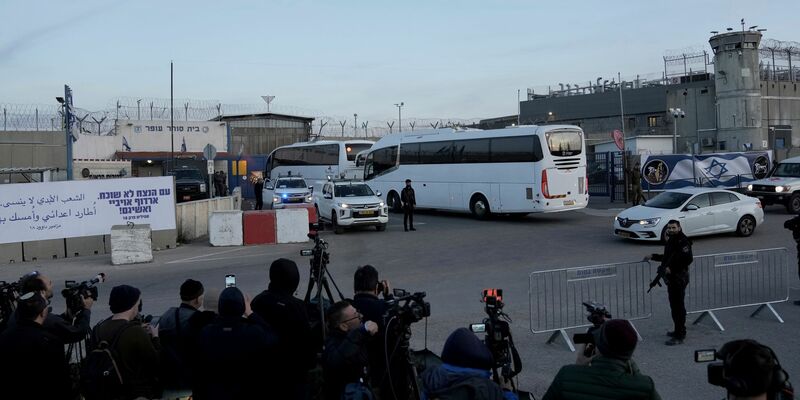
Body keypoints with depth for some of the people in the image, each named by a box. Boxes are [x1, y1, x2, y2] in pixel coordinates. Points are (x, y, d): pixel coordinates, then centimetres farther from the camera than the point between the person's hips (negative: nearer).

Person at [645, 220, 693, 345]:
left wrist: (671, 268, -23)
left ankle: (679, 336, -3)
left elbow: (688, 259, -25)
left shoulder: (683, 241, -16)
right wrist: (653, 257, 23)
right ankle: (679, 330, 30)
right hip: (671, 277, 10)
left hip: (679, 278, -10)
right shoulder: (671, 240, 14)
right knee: (674, 305, 18)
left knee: (678, 307, -7)